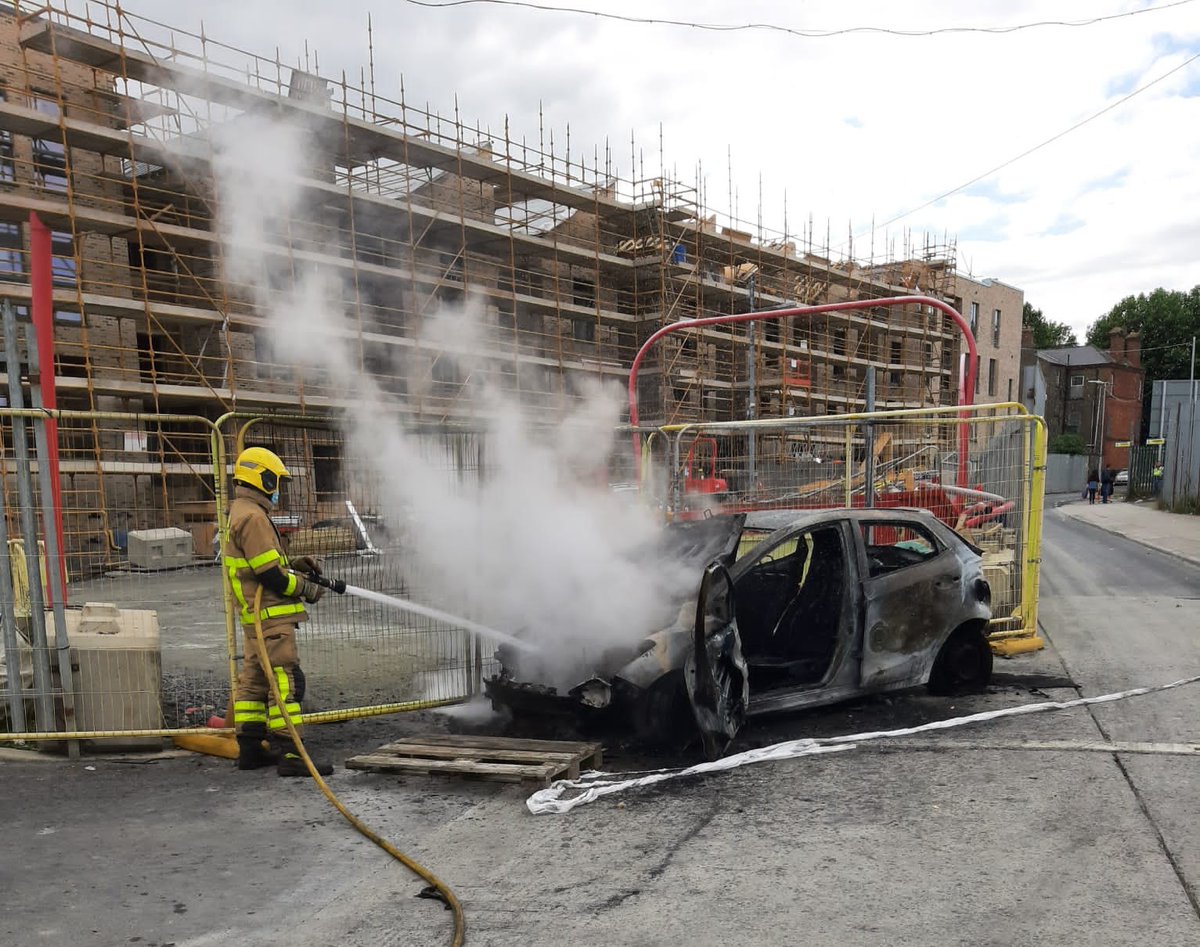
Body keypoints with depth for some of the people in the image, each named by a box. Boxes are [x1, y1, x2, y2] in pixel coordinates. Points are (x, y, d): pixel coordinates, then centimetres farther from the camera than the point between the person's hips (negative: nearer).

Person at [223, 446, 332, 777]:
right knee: (285, 681, -10)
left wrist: (294, 565, 11)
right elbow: (269, 573, -21)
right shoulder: (253, 517, -16)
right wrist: (305, 588, -9)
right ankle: (288, 753, -9)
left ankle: (250, 748, 23)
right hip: (270, 616, -11)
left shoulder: (241, 514, 19)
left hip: (256, 616, 11)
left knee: (254, 680, 15)